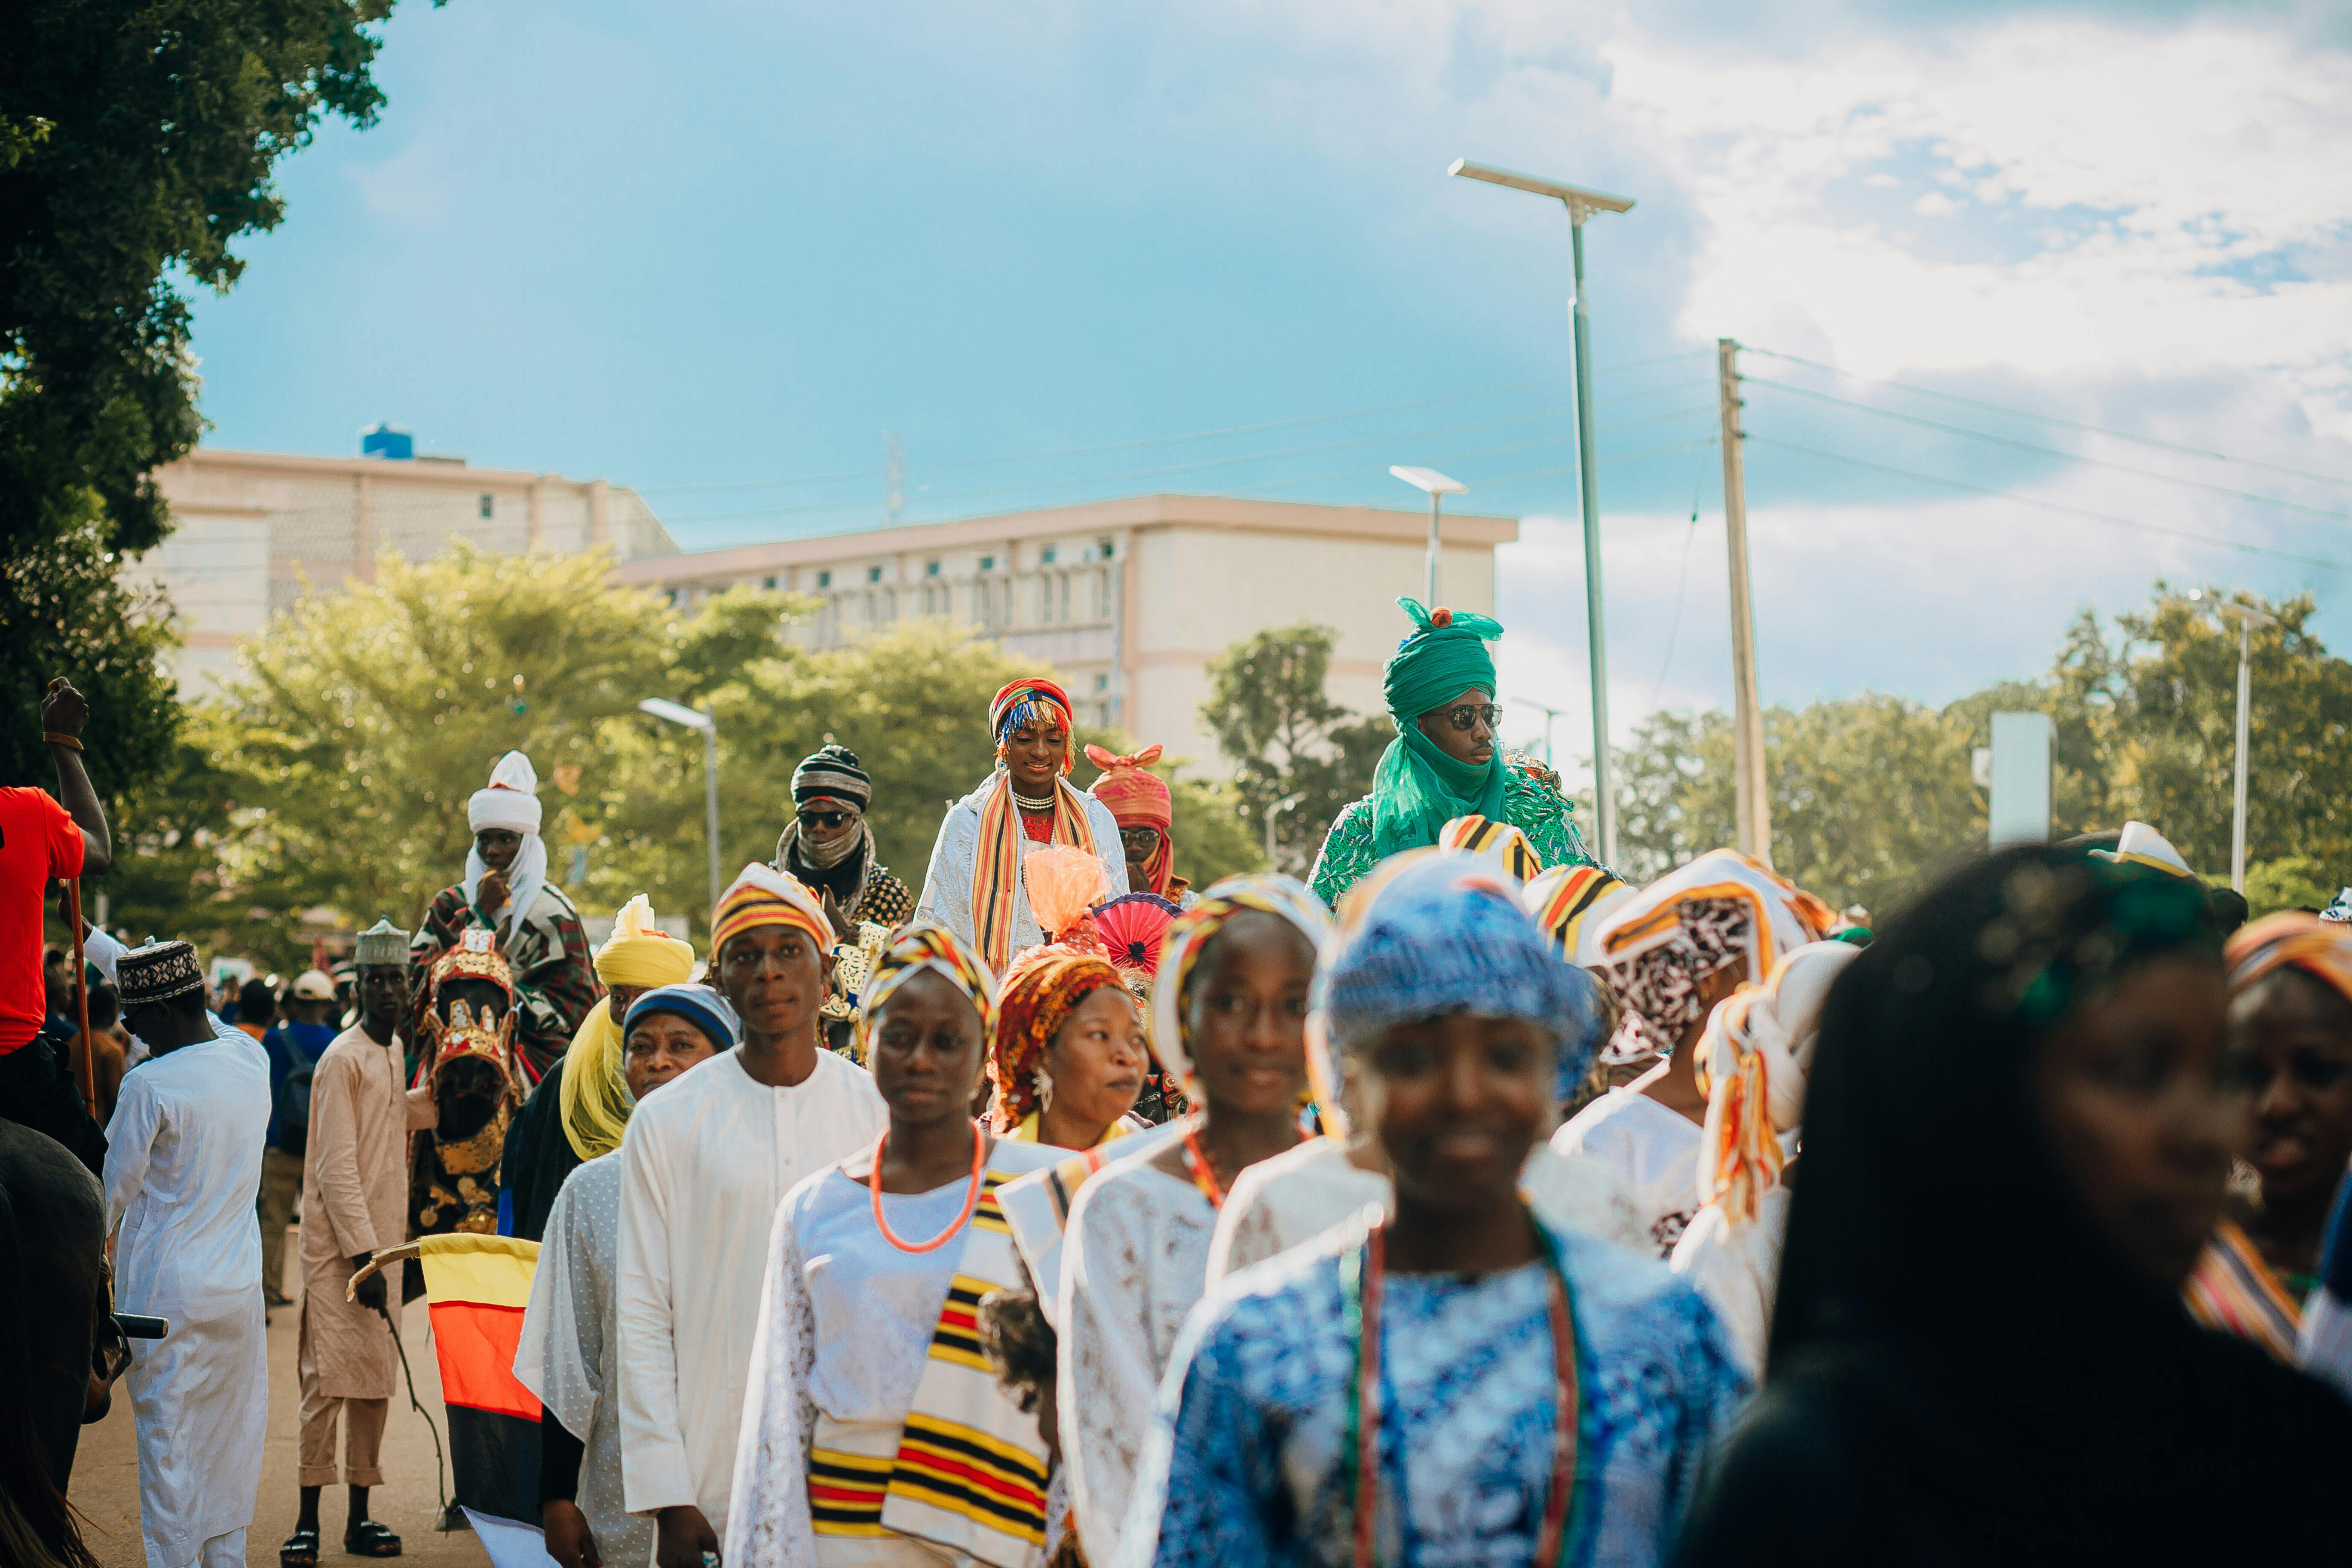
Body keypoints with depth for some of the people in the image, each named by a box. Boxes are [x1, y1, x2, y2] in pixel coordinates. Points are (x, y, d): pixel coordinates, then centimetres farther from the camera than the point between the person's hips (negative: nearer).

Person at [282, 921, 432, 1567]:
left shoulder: (394, 1053, 12)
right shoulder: (343, 1060, -12)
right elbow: (336, 1167, -16)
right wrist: (362, 1254, -20)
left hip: (381, 1240, 8)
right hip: (339, 1247, -8)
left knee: (376, 1379, 9)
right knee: (330, 1377, -8)